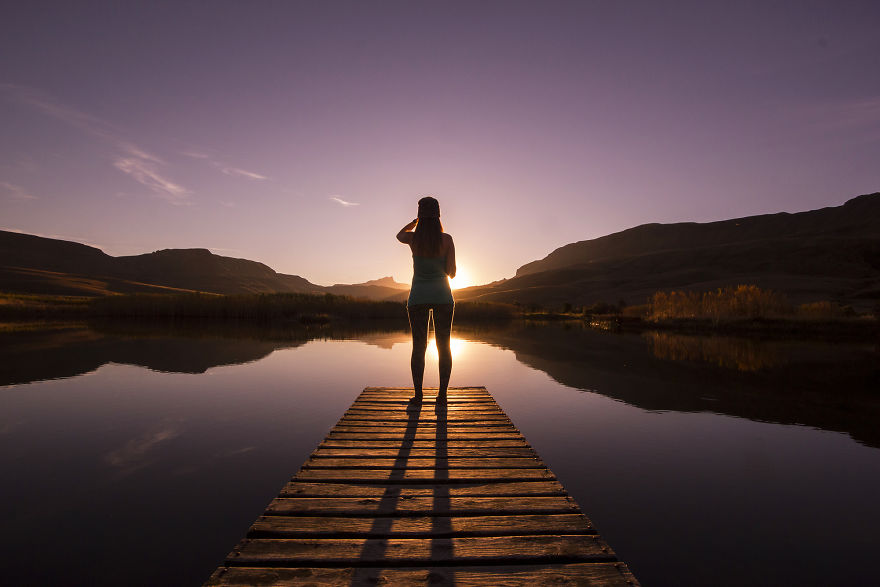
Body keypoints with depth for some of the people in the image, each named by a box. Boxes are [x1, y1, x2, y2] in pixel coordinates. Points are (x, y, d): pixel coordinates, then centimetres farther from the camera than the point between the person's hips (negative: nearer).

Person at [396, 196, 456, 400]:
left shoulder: (413, 238, -5)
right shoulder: (446, 239, -7)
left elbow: (399, 234, 20)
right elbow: (452, 272, -3)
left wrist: (417, 220, 19)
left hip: (418, 297, 0)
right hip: (442, 296, 0)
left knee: (418, 347, 5)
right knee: (444, 347, 7)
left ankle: (418, 395, 6)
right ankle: (442, 393, 7)